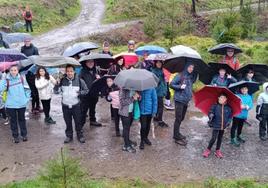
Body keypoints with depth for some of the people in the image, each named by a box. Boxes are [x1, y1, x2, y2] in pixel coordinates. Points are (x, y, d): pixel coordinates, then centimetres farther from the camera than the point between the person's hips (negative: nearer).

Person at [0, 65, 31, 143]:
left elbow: (27, 89, 5)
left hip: (21, 104, 1)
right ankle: (15, 136, 23)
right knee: (13, 121, 10)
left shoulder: (22, 79, -2)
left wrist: (27, 98, 0)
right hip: (10, 105, -1)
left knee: (22, 119, 16)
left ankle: (24, 135, 29)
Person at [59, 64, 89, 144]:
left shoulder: (79, 80, -6)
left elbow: (86, 90, 3)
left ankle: (80, 135, 24)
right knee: (68, 122, 13)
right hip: (65, 105, 1)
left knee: (78, 121, 8)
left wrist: (80, 92, -15)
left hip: (76, 105, -1)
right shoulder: (62, 80, -2)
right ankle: (69, 136, 29)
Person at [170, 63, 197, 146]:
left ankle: (177, 133, 30)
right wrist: (180, 87, -21)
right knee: (178, 119, -3)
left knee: (181, 118, 14)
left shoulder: (191, 77, 9)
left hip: (186, 101, 7)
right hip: (179, 100, -7)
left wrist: (190, 94, 11)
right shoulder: (180, 76, -10)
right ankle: (177, 137, 4)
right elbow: (172, 84, -9)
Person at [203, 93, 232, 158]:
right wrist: (211, 115, -25)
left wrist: (229, 122, -5)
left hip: (223, 126, 3)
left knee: (220, 138, 15)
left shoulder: (228, 108, 0)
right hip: (216, 125, -3)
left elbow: (230, 116, 9)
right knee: (214, 138, -5)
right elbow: (210, 112, -4)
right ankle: (208, 149, 14)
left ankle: (218, 150, 29)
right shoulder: (215, 106, -8)